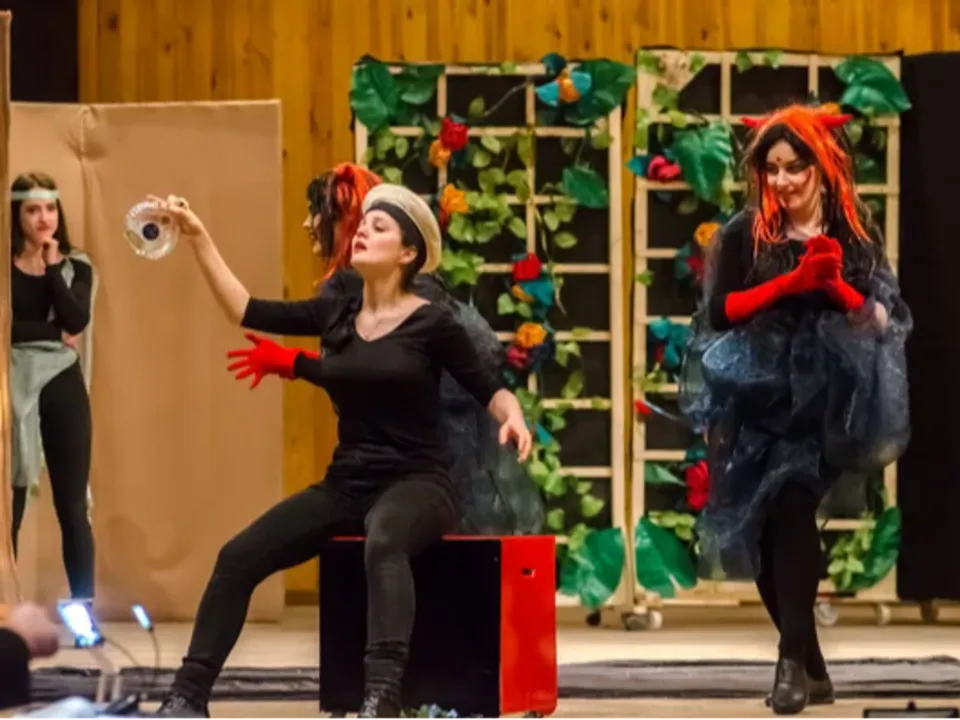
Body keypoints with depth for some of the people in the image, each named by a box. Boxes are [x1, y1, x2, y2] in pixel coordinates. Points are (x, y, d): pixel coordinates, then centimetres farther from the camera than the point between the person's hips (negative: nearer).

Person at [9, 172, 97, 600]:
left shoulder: (75, 266, 7)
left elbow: (76, 320, -9)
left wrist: (52, 267, -9)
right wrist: (54, 334, -10)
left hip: (63, 388, 2)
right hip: (13, 389, -2)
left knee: (72, 508, 3)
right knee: (9, 509, -1)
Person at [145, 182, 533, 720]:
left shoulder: (431, 323, -5)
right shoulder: (335, 315, 9)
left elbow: (488, 387, -2)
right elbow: (246, 311, 7)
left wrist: (514, 417, -24)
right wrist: (198, 236, 3)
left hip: (417, 483, -6)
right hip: (348, 485, 6)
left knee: (383, 546, -41)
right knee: (240, 557, -12)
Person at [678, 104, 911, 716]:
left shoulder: (857, 237, 4)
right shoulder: (745, 235, 4)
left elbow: (886, 320, 2)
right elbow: (721, 310, -6)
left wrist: (840, 288, -14)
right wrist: (791, 282, -14)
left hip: (824, 402, -2)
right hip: (758, 401, 2)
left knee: (792, 508, -20)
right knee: (769, 530, 3)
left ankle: (794, 660, -19)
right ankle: (810, 665, 15)